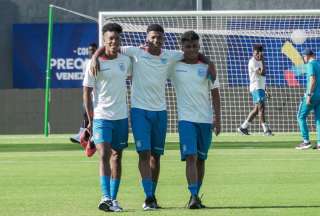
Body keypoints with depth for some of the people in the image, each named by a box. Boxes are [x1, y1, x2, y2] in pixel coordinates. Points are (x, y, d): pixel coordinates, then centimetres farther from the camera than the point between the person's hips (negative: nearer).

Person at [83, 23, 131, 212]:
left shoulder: (125, 60, 6)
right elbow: (87, 92, -3)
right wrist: (90, 120, -7)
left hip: (121, 117, 5)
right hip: (101, 117, -5)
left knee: (117, 157, 8)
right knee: (104, 155, -16)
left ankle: (113, 199, 14)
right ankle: (106, 198, -24)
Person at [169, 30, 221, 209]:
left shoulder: (206, 66, 5)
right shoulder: (174, 66, 1)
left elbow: (215, 93, 8)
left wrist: (218, 118, 1)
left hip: (206, 119, 3)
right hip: (186, 118, -3)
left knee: (201, 159, 8)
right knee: (191, 157, -16)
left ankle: (196, 196, 17)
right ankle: (193, 196, -20)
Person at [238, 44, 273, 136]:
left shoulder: (259, 61, 18)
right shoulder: (252, 62, -12)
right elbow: (262, 73, -23)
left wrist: (265, 90, 21)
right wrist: (262, 60, -19)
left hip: (261, 88, 10)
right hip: (256, 88, -10)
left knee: (257, 109, 11)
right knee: (261, 108, -13)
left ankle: (243, 127, 16)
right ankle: (266, 130, -16)